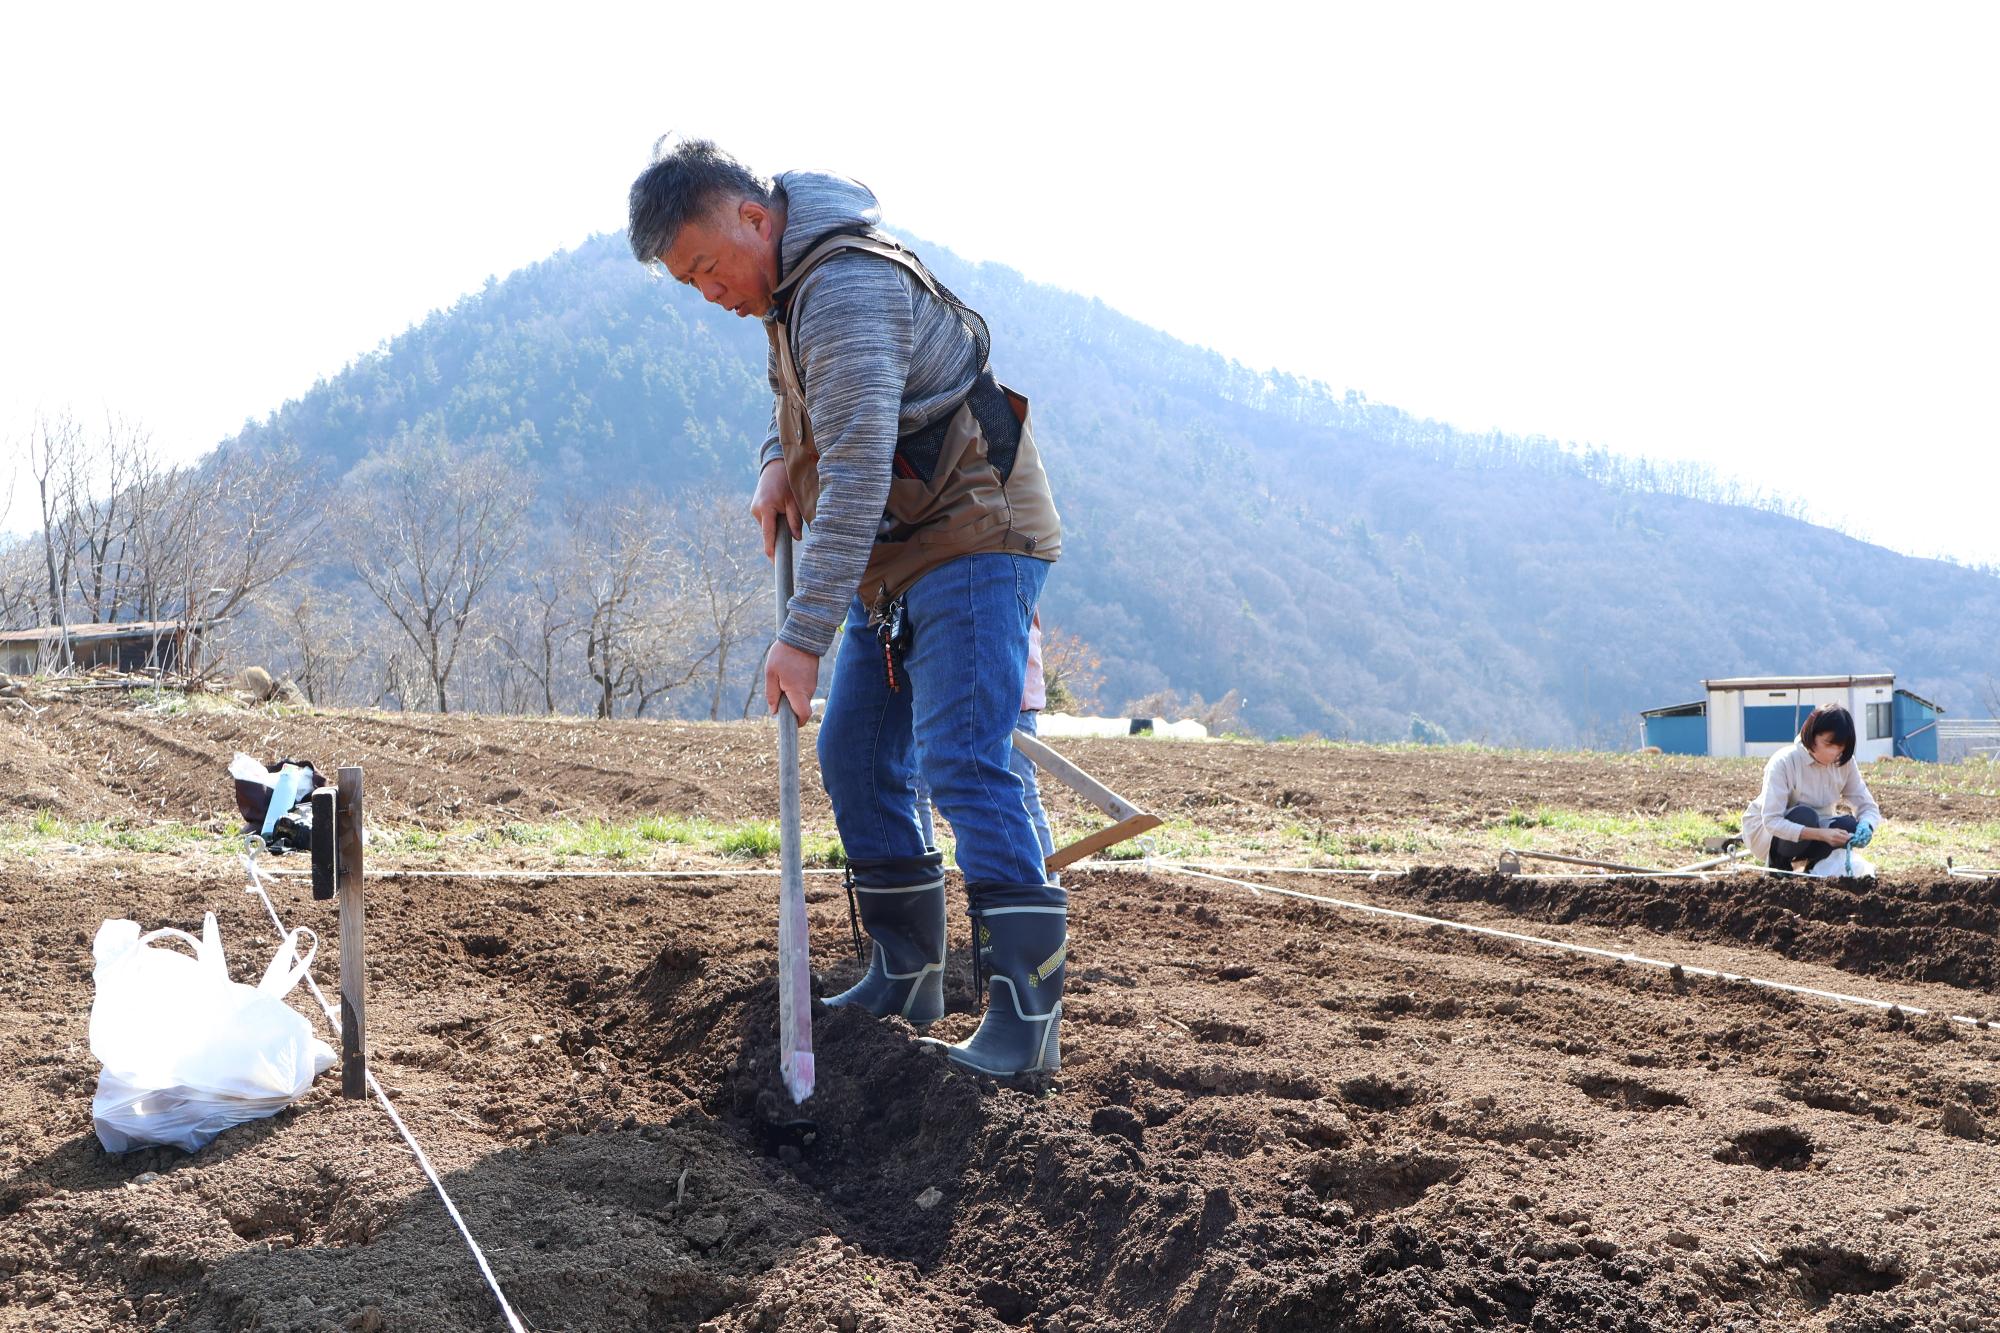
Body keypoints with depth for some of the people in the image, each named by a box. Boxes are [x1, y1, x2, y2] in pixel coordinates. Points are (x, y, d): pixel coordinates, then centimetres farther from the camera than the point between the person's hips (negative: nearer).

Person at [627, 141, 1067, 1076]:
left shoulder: (845, 291, -23)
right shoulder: (790, 282, 9)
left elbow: (858, 472, -30)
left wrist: (804, 634, -32)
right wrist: (777, 462, 7)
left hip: (974, 541, -10)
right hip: (897, 560, 10)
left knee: (962, 764, -18)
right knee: (854, 758, 9)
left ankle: (1027, 1010, -18)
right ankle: (905, 978, 17)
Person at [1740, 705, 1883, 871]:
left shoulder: (1845, 763, -12)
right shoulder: (1783, 762, -27)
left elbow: (1868, 807, -7)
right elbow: (1772, 822, -34)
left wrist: (1866, 827, -33)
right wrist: (1822, 834, -45)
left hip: (1813, 826, 4)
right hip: (1765, 829, -4)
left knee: (1849, 827, -25)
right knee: (1805, 816, -35)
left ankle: (1813, 868, 1)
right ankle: (1778, 866, -9)